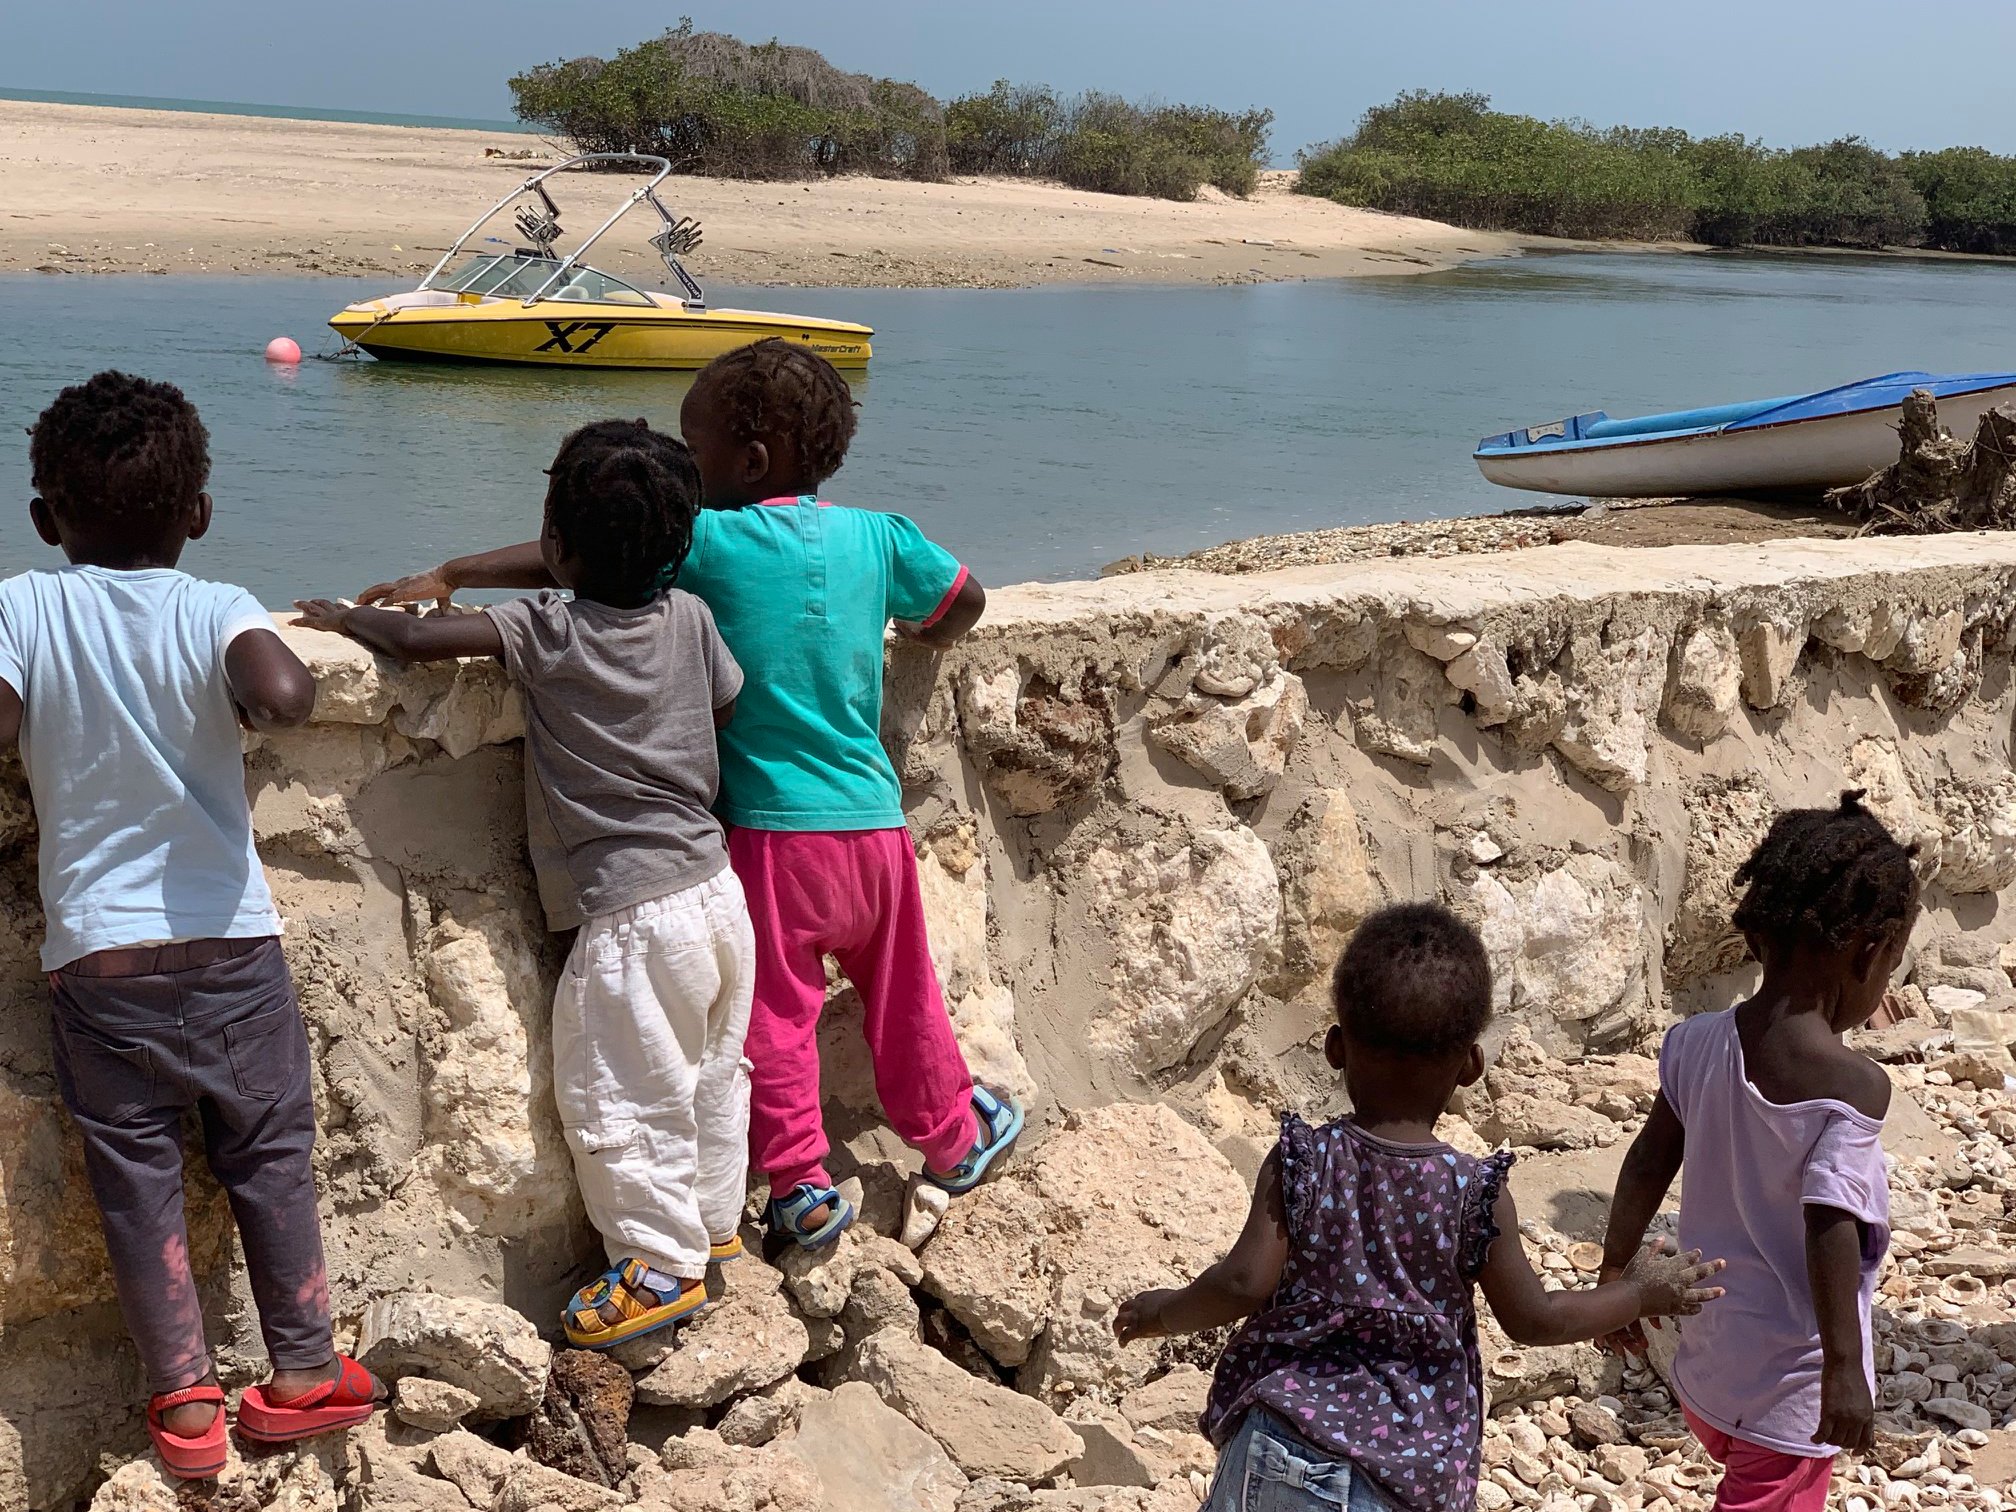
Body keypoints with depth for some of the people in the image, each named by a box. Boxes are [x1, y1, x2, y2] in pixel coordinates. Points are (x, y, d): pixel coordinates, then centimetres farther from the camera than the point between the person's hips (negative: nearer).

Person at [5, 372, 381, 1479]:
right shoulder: (216, 610, -8)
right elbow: (282, 697, -27)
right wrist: (271, 688, -5)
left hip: (95, 951, 0)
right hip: (229, 940, 0)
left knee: (135, 1176, 10)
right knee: (270, 1156, 14)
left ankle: (184, 1401, 13)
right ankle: (302, 1373, 22)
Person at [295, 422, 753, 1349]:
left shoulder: (546, 631, -13)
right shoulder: (690, 618, 1)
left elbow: (415, 641, -16)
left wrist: (345, 617, 5)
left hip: (632, 911, -7)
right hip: (715, 885, 7)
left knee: (614, 1095, 5)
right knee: (710, 1072, 21)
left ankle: (661, 1264, 11)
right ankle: (711, 1221, 35)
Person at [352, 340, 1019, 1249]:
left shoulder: (711, 542, -11)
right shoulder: (875, 536, 1)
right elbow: (963, 601, 17)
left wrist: (447, 577, -5)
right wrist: (920, 633, 37)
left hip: (774, 829, -5)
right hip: (875, 822, 5)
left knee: (776, 1013, 8)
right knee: (903, 999, 20)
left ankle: (801, 1188, 11)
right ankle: (953, 1139, 37)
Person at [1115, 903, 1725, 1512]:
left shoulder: (1300, 1162, -9)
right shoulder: (1477, 1192, -8)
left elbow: (1245, 1284, -12)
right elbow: (1532, 1319, 1)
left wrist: (1164, 1312, 7)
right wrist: (1641, 1292, 15)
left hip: (1279, 1445, 0)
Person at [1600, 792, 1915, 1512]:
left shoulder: (1696, 1045, -4)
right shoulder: (1851, 1084, -21)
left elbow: (1644, 1170, 2)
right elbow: (1829, 1226, -27)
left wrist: (1616, 1279, 13)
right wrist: (1844, 1370, -22)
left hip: (1704, 1363, 6)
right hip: (1791, 1385, -6)